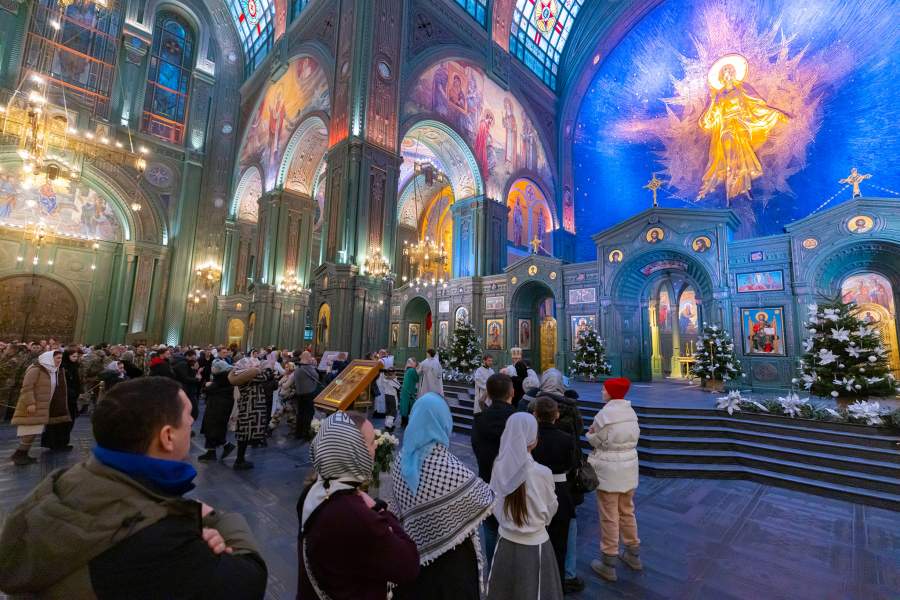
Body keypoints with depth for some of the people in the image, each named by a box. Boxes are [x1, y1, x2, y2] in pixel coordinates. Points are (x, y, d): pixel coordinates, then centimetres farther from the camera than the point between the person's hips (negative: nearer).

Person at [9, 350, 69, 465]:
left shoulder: (53, 371, 11)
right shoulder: (36, 369, -14)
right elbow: (27, 387, -19)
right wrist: (30, 403, -25)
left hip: (43, 406, 8)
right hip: (32, 405, -8)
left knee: (35, 430, 9)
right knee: (31, 430, -8)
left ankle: (22, 454, 17)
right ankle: (18, 454, 2)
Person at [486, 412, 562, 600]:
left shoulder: (499, 465, -14)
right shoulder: (542, 473, -23)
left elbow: (495, 506, 0)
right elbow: (551, 510, -4)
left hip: (505, 542, 3)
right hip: (534, 545, -3)